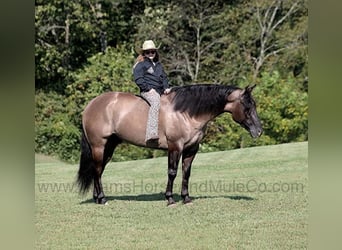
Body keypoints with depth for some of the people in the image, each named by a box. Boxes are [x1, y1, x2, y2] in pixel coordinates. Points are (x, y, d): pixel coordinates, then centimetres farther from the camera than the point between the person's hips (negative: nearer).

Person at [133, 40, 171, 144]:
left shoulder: (159, 65, 27)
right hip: (147, 91, -8)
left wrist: (166, 87, 5)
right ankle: (151, 134, -52)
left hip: (161, 91, 8)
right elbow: (138, 79, -5)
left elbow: (164, 78, 25)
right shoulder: (141, 64, 5)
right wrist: (148, 88, -13)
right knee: (155, 102, -37)